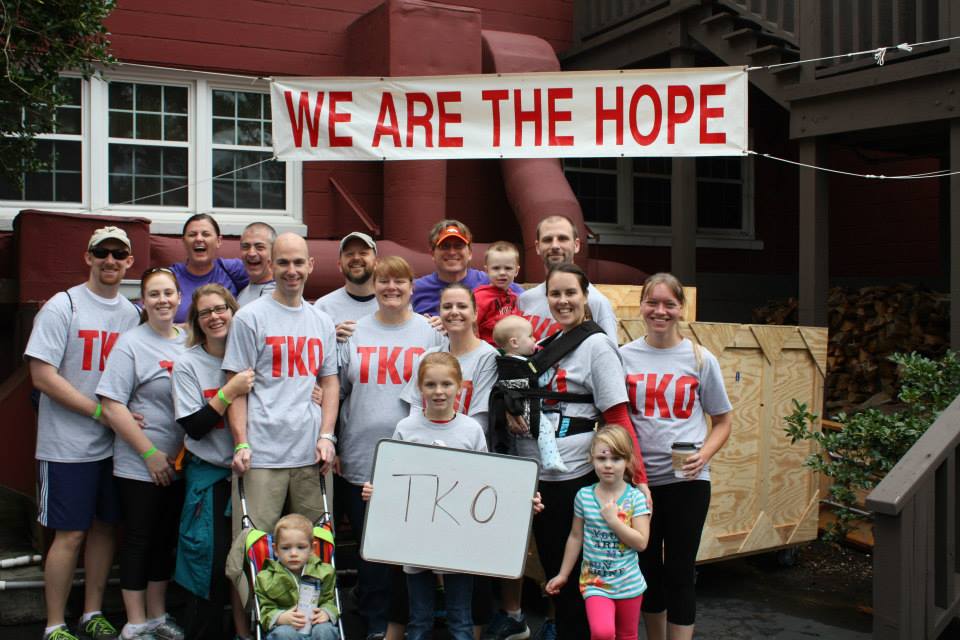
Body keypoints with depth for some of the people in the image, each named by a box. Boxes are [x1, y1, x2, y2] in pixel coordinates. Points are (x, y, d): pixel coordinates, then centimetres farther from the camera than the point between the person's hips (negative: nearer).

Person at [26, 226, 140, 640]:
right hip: (67, 446, -5)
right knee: (70, 534, -1)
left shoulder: (131, 314, 8)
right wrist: (101, 411, -18)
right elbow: (42, 376, -15)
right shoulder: (63, 306, -9)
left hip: (113, 443, 6)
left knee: (104, 527, 12)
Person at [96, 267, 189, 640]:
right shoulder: (131, 344, -10)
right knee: (138, 540, 4)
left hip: (178, 464, 5)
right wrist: (150, 453, -15)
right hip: (139, 466, -5)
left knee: (166, 539, 15)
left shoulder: (188, 342, 5)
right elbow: (112, 407, -15)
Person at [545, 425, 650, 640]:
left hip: (629, 584, 1)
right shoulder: (584, 496, -4)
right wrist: (563, 575, 11)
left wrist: (613, 520, -21)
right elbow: (575, 537, 7)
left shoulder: (636, 498, -9)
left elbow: (641, 542, -13)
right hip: (595, 582, 0)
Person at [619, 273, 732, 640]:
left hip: (687, 481, -2)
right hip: (637, 479, 2)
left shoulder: (701, 360, -1)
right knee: (647, 568, 13)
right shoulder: (623, 357, 2)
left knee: (679, 572, 1)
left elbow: (722, 421, 6)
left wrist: (703, 456, -12)